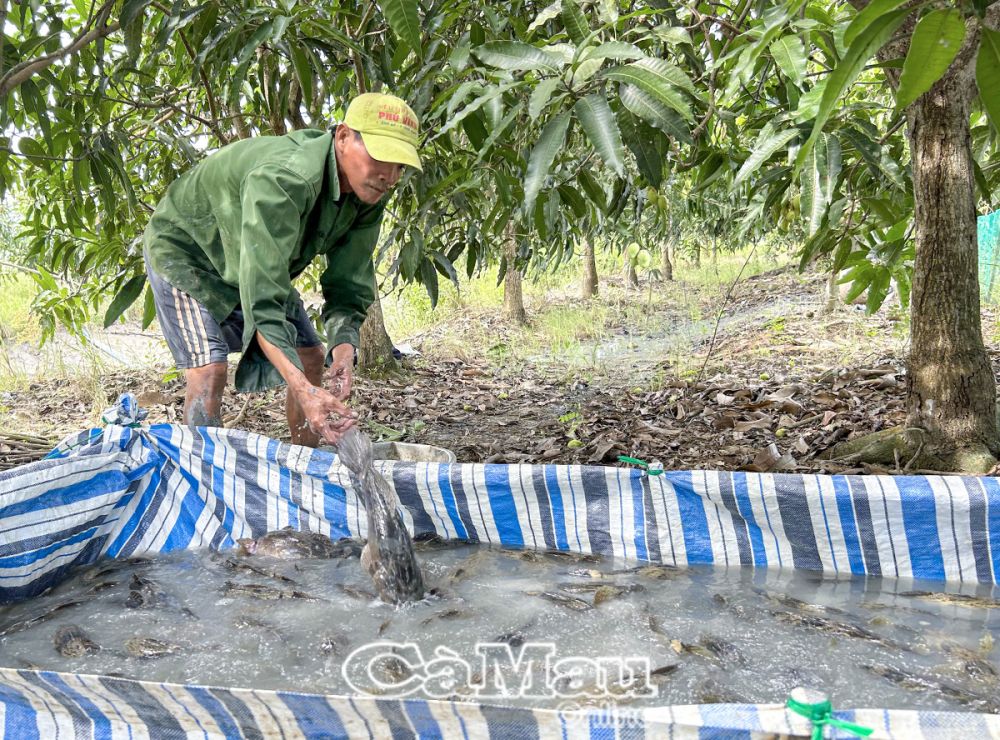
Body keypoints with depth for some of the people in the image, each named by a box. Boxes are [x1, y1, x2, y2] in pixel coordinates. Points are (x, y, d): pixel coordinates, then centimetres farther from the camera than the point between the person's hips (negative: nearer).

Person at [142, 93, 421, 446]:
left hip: (257, 260, 7)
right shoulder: (281, 180, -43)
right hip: (185, 249, -7)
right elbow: (261, 299, -47)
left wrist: (343, 347, -35)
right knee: (208, 369, -21)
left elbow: (349, 285, -15)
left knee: (311, 360, 4)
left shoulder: (368, 194, -18)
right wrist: (303, 391, -56)